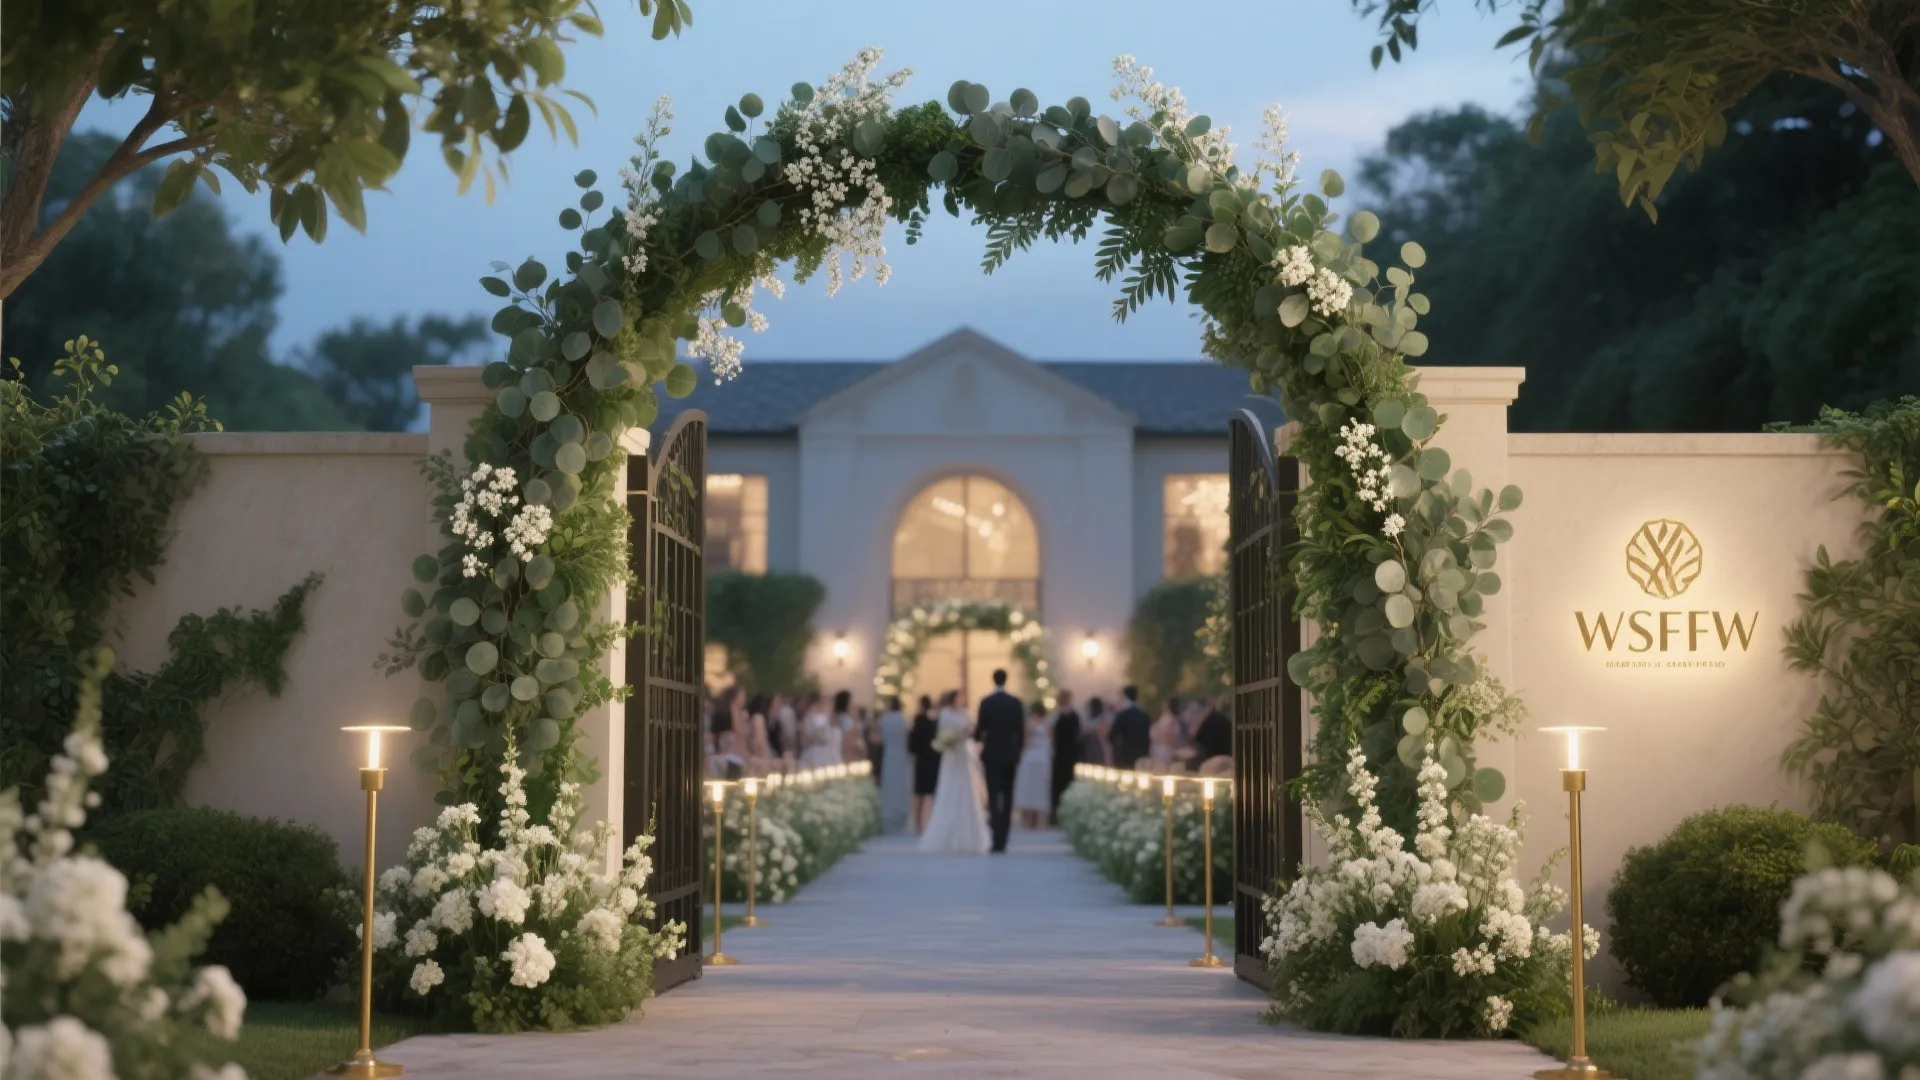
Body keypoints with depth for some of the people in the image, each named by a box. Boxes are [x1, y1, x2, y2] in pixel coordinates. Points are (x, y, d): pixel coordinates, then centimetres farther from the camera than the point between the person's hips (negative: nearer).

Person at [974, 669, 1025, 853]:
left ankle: (997, 841, -18)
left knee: (993, 798, -4)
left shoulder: (986, 702, -7)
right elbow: (1021, 730, 2)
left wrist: (977, 736, 18)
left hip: (992, 756, -2)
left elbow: (980, 729, -6)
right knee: (1007, 799, 9)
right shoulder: (1016, 702, 0)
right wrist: (1018, 753, 12)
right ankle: (1002, 842, 9)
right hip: (1010, 756, 2)